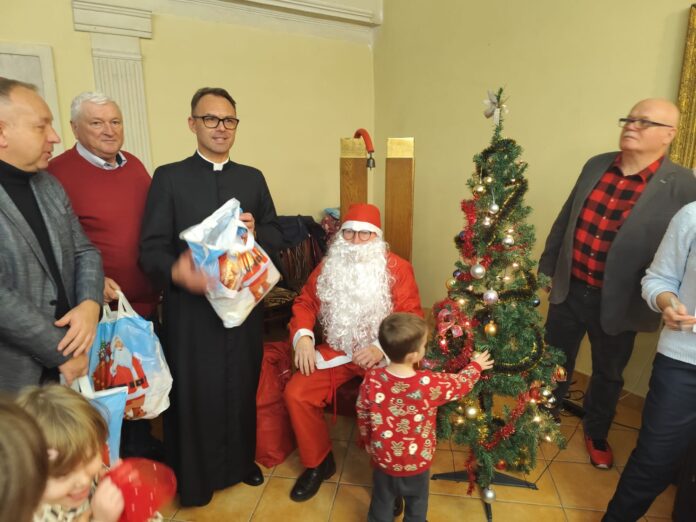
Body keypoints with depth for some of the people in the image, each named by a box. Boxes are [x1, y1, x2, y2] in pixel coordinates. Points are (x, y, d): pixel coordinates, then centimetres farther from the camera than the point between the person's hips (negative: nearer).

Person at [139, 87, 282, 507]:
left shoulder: (253, 178, 9)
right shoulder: (169, 177, -2)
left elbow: (277, 235, 10)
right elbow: (152, 247, -9)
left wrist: (255, 231, -13)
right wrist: (176, 272, -30)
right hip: (191, 305, -3)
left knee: (243, 386, 15)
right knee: (194, 392, 9)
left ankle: (241, 460, 39)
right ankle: (193, 477, 32)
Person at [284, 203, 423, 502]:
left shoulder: (398, 269, -6)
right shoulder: (328, 266, 6)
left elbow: (411, 319, -12)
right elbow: (305, 302, 10)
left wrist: (381, 349, -26)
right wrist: (303, 337, -9)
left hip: (381, 356, -3)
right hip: (336, 351, 4)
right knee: (296, 394, -14)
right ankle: (318, 463, 13)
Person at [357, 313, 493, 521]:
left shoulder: (371, 379, -22)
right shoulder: (429, 384, -30)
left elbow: (363, 415, -7)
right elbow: (460, 384, -10)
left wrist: (366, 441, 13)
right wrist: (476, 366, 9)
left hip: (383, 460, 2)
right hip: (416, 463, -2)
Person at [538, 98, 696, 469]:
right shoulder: (596, 166, 0)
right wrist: (546, 267, 11)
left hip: (617, 303, -3)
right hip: (568, 289, 3)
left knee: (608, 374, 20)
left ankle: (596, 433, 46)